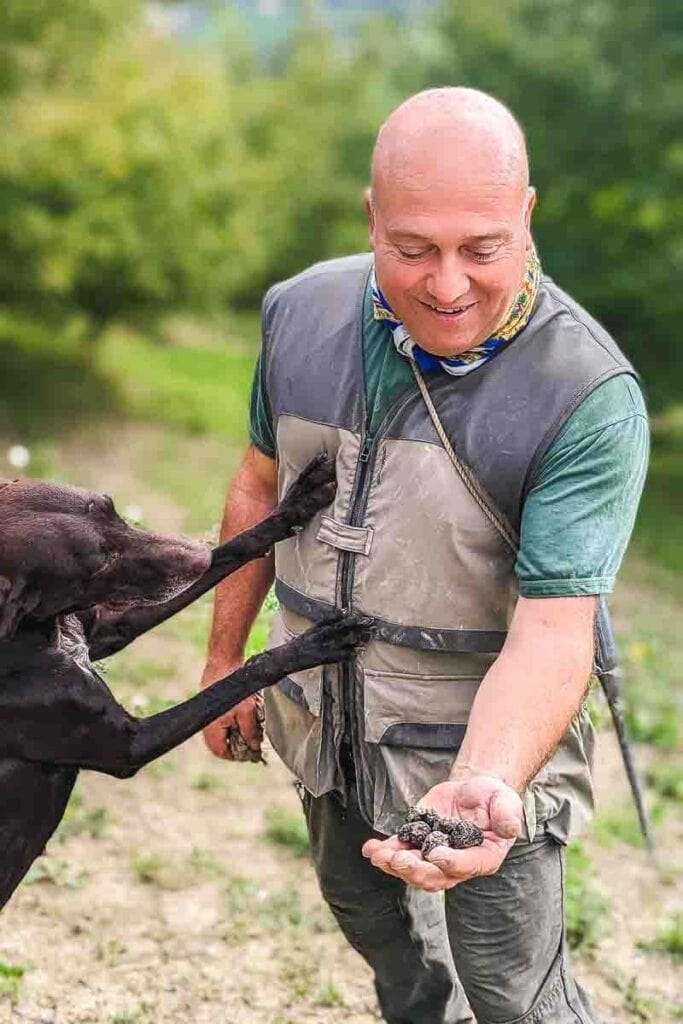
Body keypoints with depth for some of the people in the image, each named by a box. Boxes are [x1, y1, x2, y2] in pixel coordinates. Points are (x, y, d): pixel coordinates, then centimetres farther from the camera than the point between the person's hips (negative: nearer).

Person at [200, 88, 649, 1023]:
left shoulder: (592, 399, -26)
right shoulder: (303, 312, -10)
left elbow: (551, 633, -30)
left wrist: (485, 787, -46)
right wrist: (225, 656, 11)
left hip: (488, 738, -5)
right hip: (321, 722, 5)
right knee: (367, 912, 28)